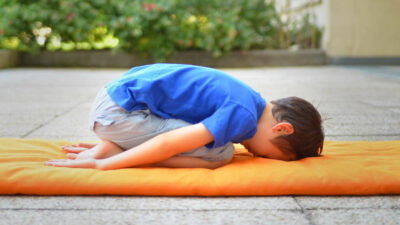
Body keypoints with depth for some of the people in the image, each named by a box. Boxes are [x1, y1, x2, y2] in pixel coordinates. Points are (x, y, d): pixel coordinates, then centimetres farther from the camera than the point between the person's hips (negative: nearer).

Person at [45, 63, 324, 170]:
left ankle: (109, 147, 8)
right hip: (119, 112, -10)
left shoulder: (249, 99, 15)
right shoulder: (243, 115, -16)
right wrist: (102, 165, -18)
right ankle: (106, 152, -11)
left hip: (114, 95, 10)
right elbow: (169, 144, -22)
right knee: (219, 154, -14)